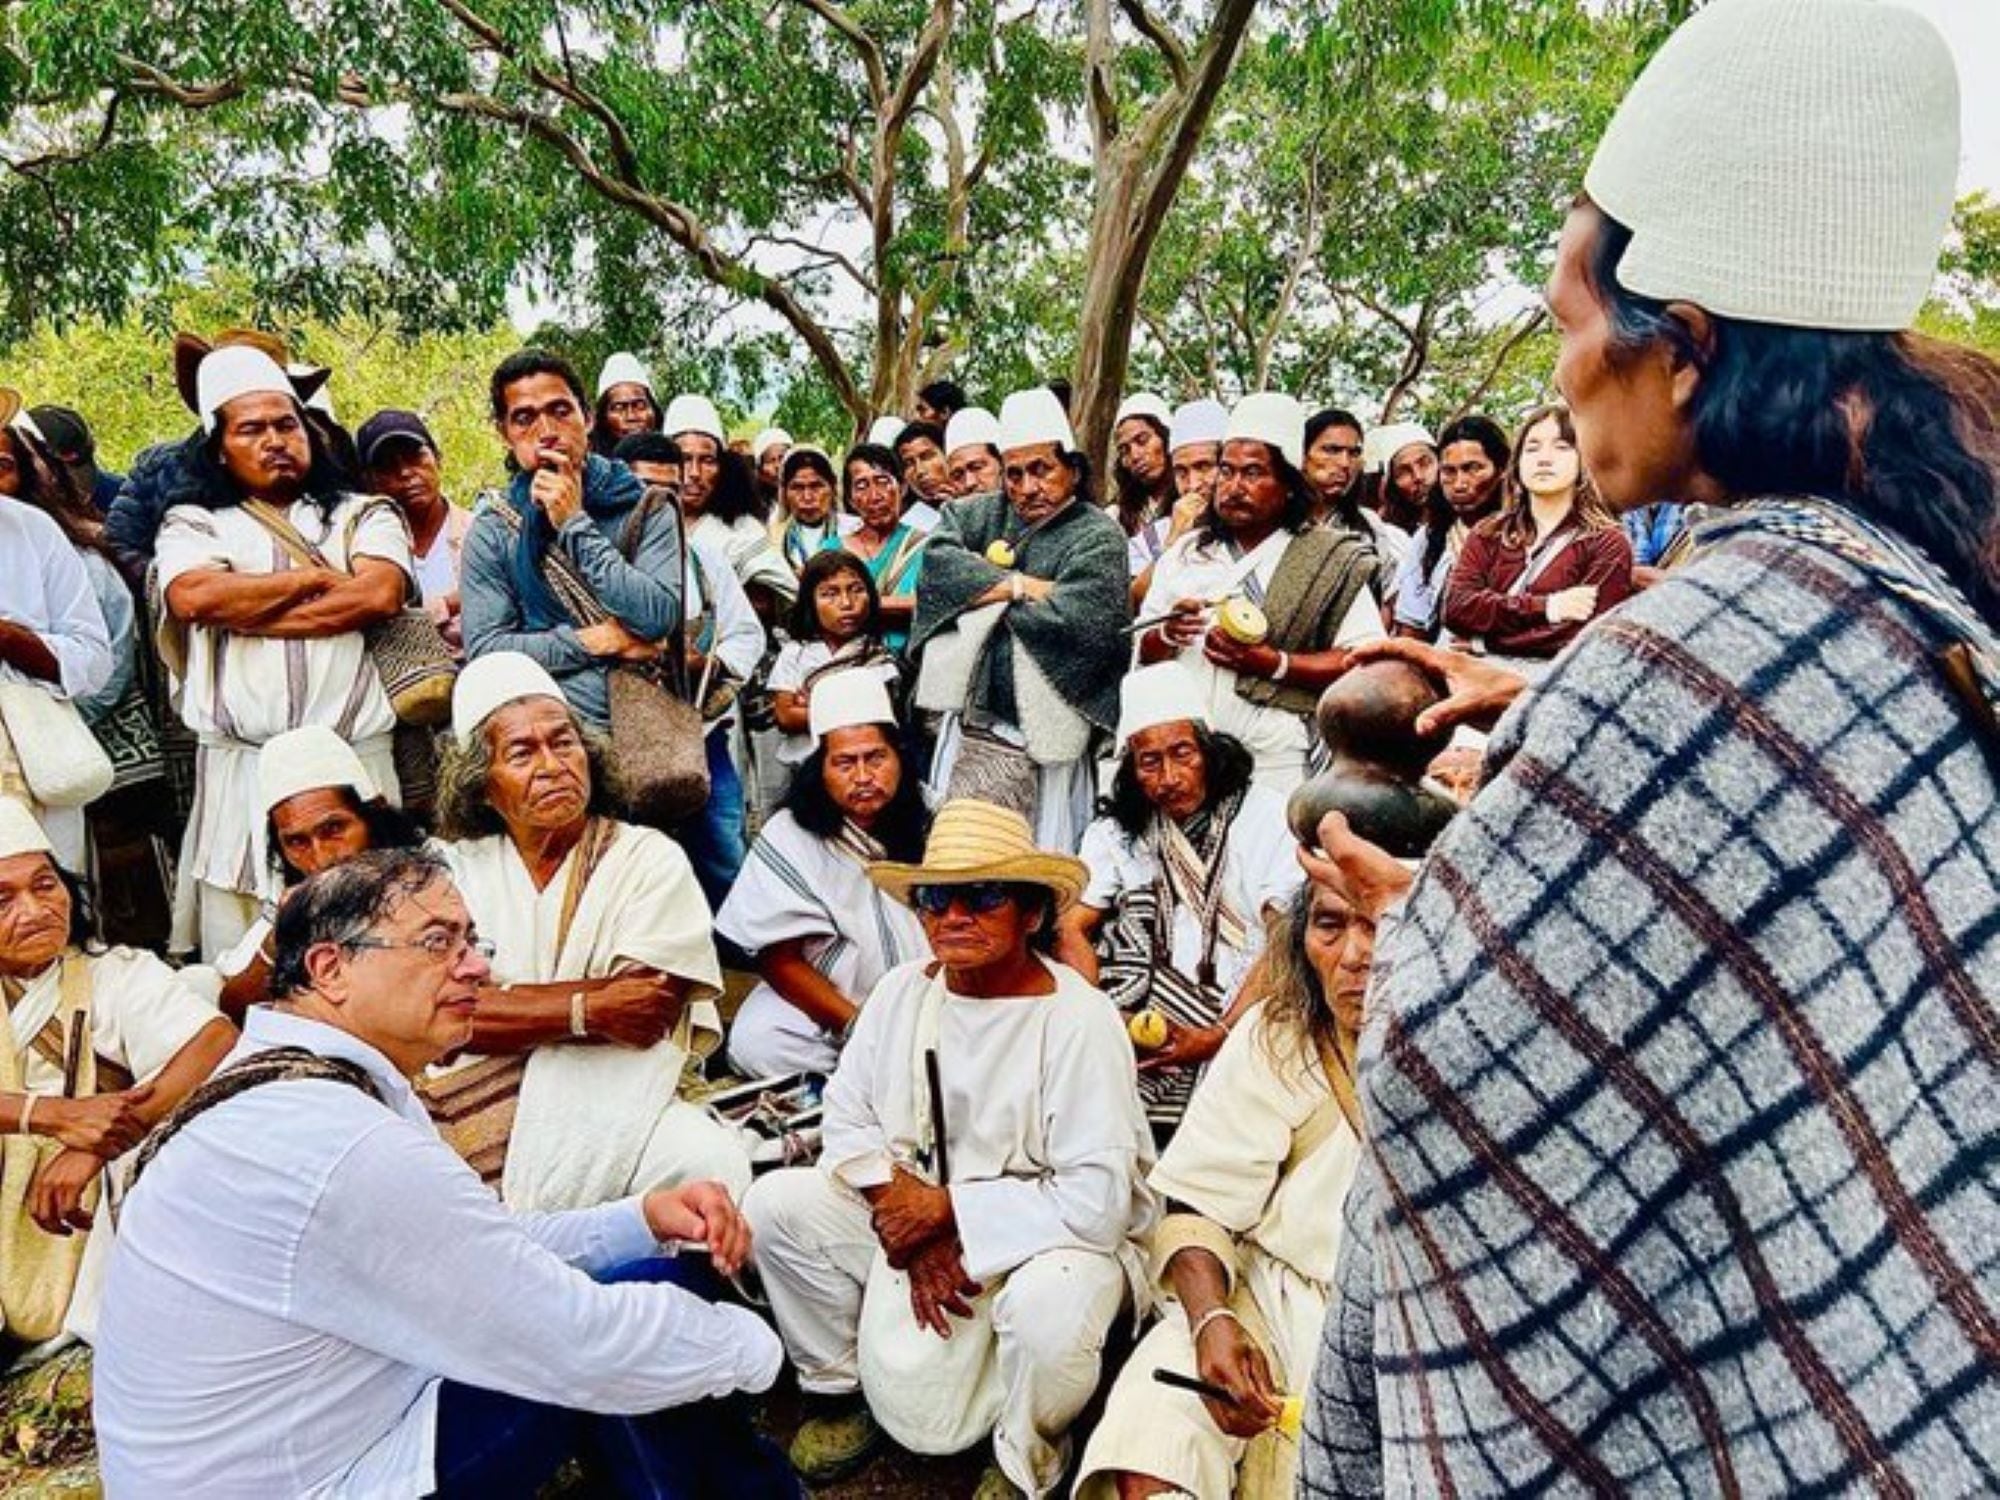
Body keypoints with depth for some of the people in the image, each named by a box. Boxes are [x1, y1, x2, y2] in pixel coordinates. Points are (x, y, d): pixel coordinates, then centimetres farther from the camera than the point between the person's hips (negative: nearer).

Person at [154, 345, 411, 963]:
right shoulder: (193, 524, 14)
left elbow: (381, 594, -7)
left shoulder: (364, 514, 13)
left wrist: (239, 610, -3)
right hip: (238, 770, 1)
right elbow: (192, 596, -8)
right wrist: (320, 576, -1)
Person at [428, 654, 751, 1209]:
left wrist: (508, 1006, -6)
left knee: (712, 1162, -29)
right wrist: (585, 1008, -13)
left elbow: (644, 1021, -8)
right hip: (471, 1105, 1)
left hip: (616, 1104, 0)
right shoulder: (450, 868, 11)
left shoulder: (649, 858, 5)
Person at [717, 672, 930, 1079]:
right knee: (755, 1043, -29)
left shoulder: (930, 827, 4)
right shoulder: (787, 841, -5)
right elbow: (778, 961, -7)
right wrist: (858, 1026, -16)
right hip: (818, 1011, -1)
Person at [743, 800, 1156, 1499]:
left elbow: (1096, 1203, -26)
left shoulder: (1078, 1021, -22)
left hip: (1050, 1235, -5)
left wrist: (945, 1209, -20)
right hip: (918, 1229, 5)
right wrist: (902, 1206, -16)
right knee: (775, 1204, -11)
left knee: (1048, 1305, -36)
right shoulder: (902, 991, -4)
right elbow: (848, 1118, 1)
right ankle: (844, 1387, 14)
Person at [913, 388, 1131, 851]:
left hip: (1037, 743, -4)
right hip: (967, 723, 4)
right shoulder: (984, 514, 13)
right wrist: (1023, 586, -9)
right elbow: (937, 562, -5)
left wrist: (986, 592, -3)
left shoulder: (1098, 536, -1)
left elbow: (1081, 623, -17)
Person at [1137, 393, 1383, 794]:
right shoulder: (1186, 553, 16)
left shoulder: (1330, 560, 4)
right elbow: (1142, 652, 16)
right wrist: (1168, 635, -6)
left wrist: (1274, 663, -14)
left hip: (1272, 761, -3)